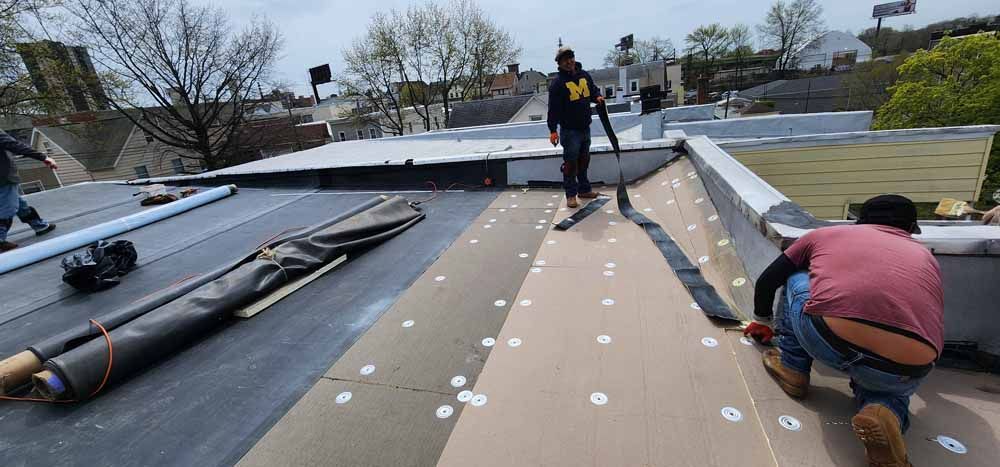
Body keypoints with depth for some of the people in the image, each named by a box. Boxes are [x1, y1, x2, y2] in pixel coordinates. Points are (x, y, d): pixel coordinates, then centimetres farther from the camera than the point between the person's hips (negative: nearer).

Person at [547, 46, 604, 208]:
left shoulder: (585, 75, 7)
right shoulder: (558, 83, -10)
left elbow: (593, 90, 23)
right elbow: (553, 108, -14)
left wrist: (597, 97, 0)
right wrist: (553, 130, -19)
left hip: (585, 128, 7)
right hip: (569, 130, -6)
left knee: (584, 159, 16)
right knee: (571, 162, -4)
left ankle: (584, 189, 31)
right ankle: (571, 194, 5)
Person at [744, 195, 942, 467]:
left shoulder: (826, 234, 23)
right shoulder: (925, 256, 29)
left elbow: (767, 281, 28)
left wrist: (762, 321, 47)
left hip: (828, 342, -2)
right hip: (905, 371, 3)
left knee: (796, 279, 27)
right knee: (890, 384, 38)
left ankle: (792, 368, 24)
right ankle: (886, 411, 4)